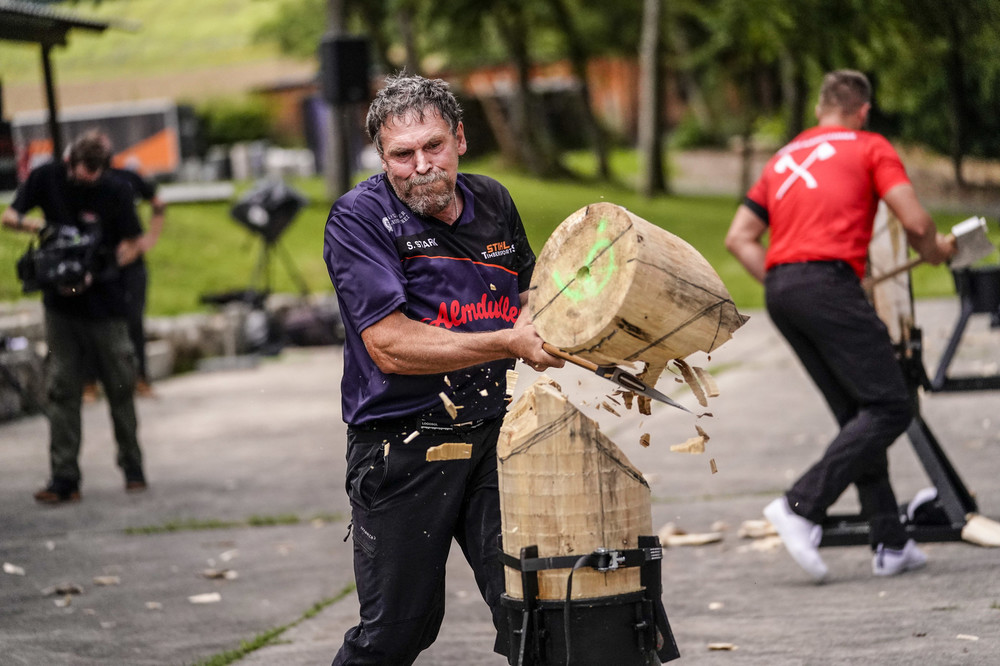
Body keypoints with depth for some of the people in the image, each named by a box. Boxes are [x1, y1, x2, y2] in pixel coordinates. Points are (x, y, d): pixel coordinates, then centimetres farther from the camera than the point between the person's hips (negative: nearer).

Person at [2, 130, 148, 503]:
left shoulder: (115, 193, -8)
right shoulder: (47, 178, -3)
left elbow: (131, 246, -3)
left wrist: (95, 275, -19)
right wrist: (37, 226, -20)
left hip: (105, 305, -2)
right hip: (60, 305, 2)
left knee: (119, 388, 6)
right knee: (62, 391, -1)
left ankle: (132, 468, 21)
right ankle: (64, 479, 0)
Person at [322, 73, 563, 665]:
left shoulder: (491, 202, 6)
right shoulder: (359, 218, -11)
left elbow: (526, 295, 25)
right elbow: (391, 346, -21)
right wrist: (510, 342, -21)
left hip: (492, 437, 4)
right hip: (402, 450, -4)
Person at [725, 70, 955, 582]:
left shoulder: (784, 158, 27)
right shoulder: (870, 148, 10)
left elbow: (739, 238, 20)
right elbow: (915, 222, -1)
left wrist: (779, 284, 19)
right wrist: (934, 251, 20)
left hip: (779, 289, 7)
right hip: (828, 281, -7)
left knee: (858, 415, 12)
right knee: (889, 407, -5)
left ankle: (890, 544, 8)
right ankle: (803, 506, -19)